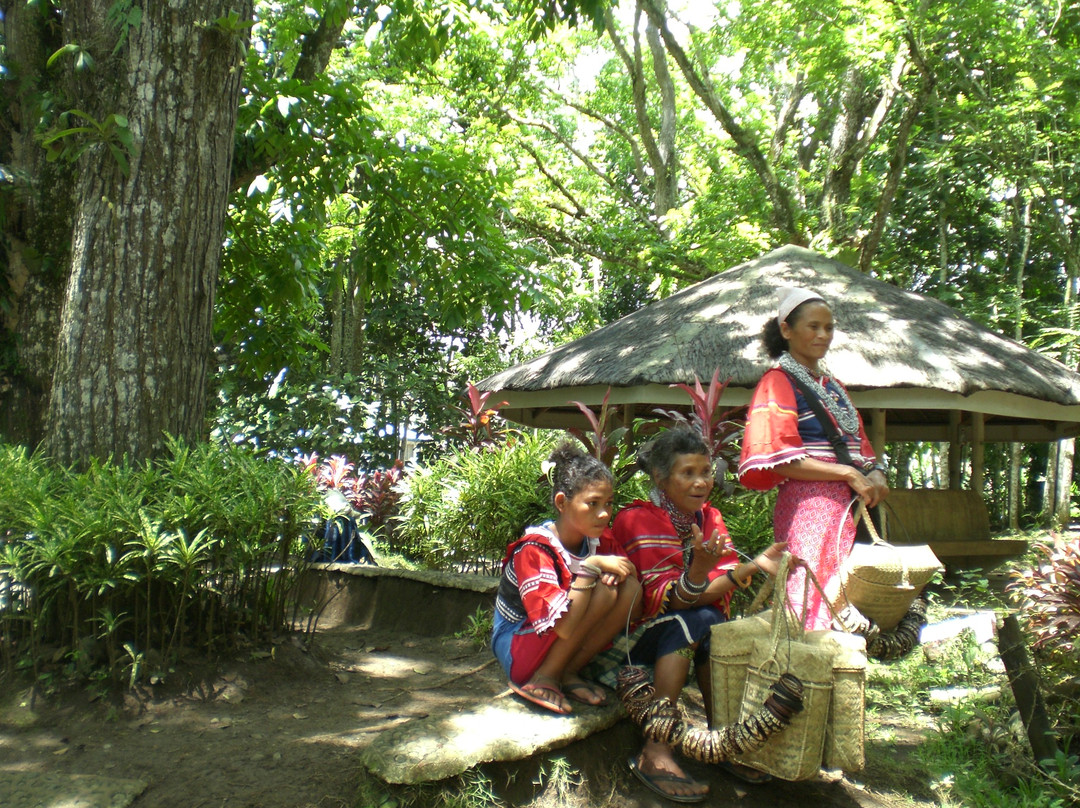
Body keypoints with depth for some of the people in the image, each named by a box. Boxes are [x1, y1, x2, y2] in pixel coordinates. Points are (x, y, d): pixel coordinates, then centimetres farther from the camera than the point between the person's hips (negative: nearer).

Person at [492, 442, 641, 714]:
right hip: (517, 654, -7)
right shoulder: (534, 549, -25)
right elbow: (564, 627, -32)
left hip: (560, 648, 7)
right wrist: (591, 567, -31)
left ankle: (567, 674, -6)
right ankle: (544, 679, -12)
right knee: (603, 592, -25)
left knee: (630, 588, -12)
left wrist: (616, 572, -20)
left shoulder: (595, 542, -3)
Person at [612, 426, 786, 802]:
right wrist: (700, 571, -42)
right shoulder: (637, 519, -17)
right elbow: (666, 602, -24)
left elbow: (718, 592, -9)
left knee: (713, 627, -25)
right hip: (625, 639, -5)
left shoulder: (710, 518, 2)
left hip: (684, 640, 5)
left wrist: (749, 568, -28)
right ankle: (655, 753, -30)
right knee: (696, 621, -30)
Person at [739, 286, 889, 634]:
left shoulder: (834, 387, 23)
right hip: (808, 506, -7)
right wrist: (847, 474, -14)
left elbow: (860, 446, 25)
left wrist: (875, 475, 2)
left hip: (848, 507, 7)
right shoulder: (778, 382, -1)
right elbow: (778, 459, -12)